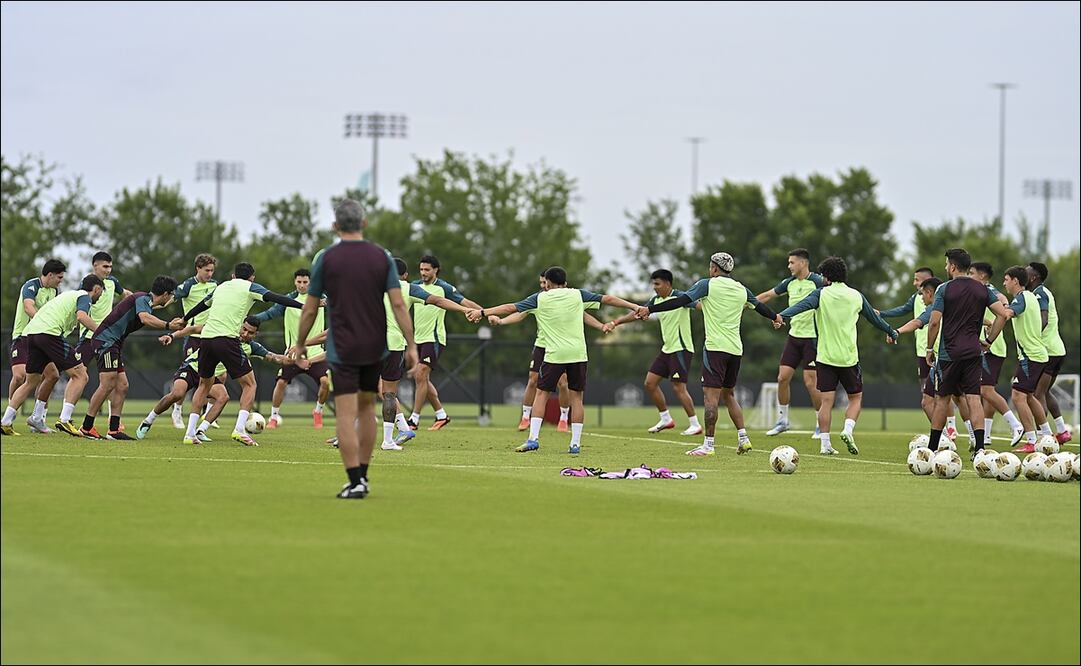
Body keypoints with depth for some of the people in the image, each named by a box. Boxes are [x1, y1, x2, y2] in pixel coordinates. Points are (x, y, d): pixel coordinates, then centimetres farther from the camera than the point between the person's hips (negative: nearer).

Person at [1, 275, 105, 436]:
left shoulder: (70, 295, 33)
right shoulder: (84, 297, 7)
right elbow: (81, 316, -15)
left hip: (30, 332, 9)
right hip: (49, 332, -9)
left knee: (31, 383, 20)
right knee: (80, 376, -2)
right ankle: (64, 420, -13)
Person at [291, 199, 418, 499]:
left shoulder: (326, 259, -5)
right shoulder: (382, 257, 0)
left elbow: (310, 308, 0)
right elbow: (398, 304, -7)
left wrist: (300, 345, 14)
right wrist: (411, 345, -4)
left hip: (342, 348, -3)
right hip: (375, 348, 3)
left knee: (347, 415, -4)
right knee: (367, 407, 19)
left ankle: (355, 482, -11)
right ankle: (362, 475, 20)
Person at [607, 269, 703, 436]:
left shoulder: (680, 297, -14)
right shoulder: (656, 300, 10)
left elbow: (699, 305, -28)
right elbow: (637, 314, 18)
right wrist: (615, 323, 15)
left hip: (681, 348, -9)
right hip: (667, 349, 9)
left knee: (678, 387, -12)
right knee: (650, 383, 7)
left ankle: (695, 425, -4)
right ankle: (666, 419, 18)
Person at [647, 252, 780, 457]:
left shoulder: (707, 285, -4)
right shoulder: (741, 290, 12)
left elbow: (681, 301, -11)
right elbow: (759, 306, 29)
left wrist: (650, 309, -9)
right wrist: (775, 317, 50)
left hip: (715, 348, -6)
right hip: (736, 349, 6)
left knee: (711, 395, -7)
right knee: (728, 394, 19)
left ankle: (708, 445, -11)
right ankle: (743, 438, 11)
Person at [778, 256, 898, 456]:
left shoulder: (821, 294, -4)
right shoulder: (856, 296, 5)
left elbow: (802, 305, -24)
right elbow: (874, 318, 18)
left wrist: (782, 316, -36)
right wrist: (891, 332, 35)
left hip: (825, 357, -1)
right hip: (849, 357, 1)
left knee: (827, 400, 1)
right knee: (855, 398, 14)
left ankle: (825, 444, -4)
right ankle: (848, 429, -9)